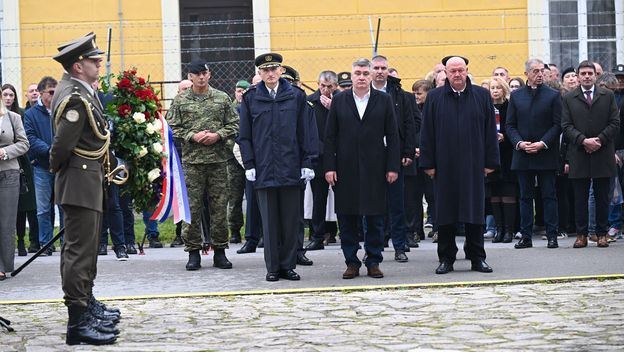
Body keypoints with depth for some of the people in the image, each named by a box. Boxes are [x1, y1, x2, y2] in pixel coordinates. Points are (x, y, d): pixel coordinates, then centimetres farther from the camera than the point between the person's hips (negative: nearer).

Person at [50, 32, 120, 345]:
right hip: (80, 182, -11)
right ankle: (78, 322, -9)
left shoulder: (72, 89, 10)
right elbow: (62, 144, -25)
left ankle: (86, 303, 37)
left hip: (87, 181, 11)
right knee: (79, 250, -9)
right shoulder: (76, 98, -22)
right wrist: (57, 167, -6)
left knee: (85, 247, 22)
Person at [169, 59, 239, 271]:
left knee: (219, 206, 3)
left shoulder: (222, 98, 8)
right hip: (191, 161, -1)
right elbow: (173, 129, 3)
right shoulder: (180, 101, 4)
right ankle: (193, 251, 6)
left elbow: (234, 124, 8)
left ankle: (219, 251, 12)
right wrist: (192, 136, -11)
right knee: (192, 208, -1)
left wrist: (218, 135, -9)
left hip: (218, 160, 1)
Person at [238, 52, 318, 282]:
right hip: (264, 169, 0)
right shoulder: (251, 99, 6)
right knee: (269, 221, 3)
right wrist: (249, 165, -1)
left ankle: (288, 265, 12)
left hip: (291, 169, 0)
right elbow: (245, 135, 7)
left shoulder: (296, 96, 5)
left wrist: (307, 163, -2)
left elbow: (307, 131, 4)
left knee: (291, 220, 4)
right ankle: (272, 267, 9)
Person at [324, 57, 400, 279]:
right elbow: (330, 137, 5)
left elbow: (392, 136, 3)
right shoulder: (339, 101, 6)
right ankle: (351, 263, 10)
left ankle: (373, 262, 11)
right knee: (347, 218, 3)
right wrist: (329, 167, -3)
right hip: (345, 169, 1)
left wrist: (393, 167, -3)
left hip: (374, 168, 0)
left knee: (375, 217, 3)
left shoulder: (384, 100, 5)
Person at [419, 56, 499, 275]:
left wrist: (490, 162, -1)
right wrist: (428, 164, -3)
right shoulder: (434, 98, 4)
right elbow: (427, 133, 3)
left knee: (474, 211, 3)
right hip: (444, 166, 0)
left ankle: (477, 258, 11)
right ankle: (446, 259, 11)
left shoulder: (482, 96, 5)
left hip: (473, 165, 0)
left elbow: (490, 131, 5)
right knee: (445, 214, 4)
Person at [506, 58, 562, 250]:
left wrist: (542, 143, -13)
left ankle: (552, 236, 3)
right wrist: (519, 143, -9)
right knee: (525, 197, 6)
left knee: (549, 196, 0)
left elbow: (558, 124, -2)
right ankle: (526, 236, 10)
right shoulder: (516, 96, 8)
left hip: (546, 154, -2)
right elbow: (510, 125, 7)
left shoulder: (553, 95, 1)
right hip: (522, 155, 2)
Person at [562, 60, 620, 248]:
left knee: (602, 197, 4)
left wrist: (599, 139, -11)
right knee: (580, 198, 2)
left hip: (603, 155, 0)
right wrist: (583, 140, -13)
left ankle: (602, 233, 11)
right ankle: (581, 234, 6)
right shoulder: (569, 98, 7)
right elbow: (566, 126, 1)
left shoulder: (608, 96, 8)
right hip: (579, 155, 0)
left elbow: (615, 123, 3)